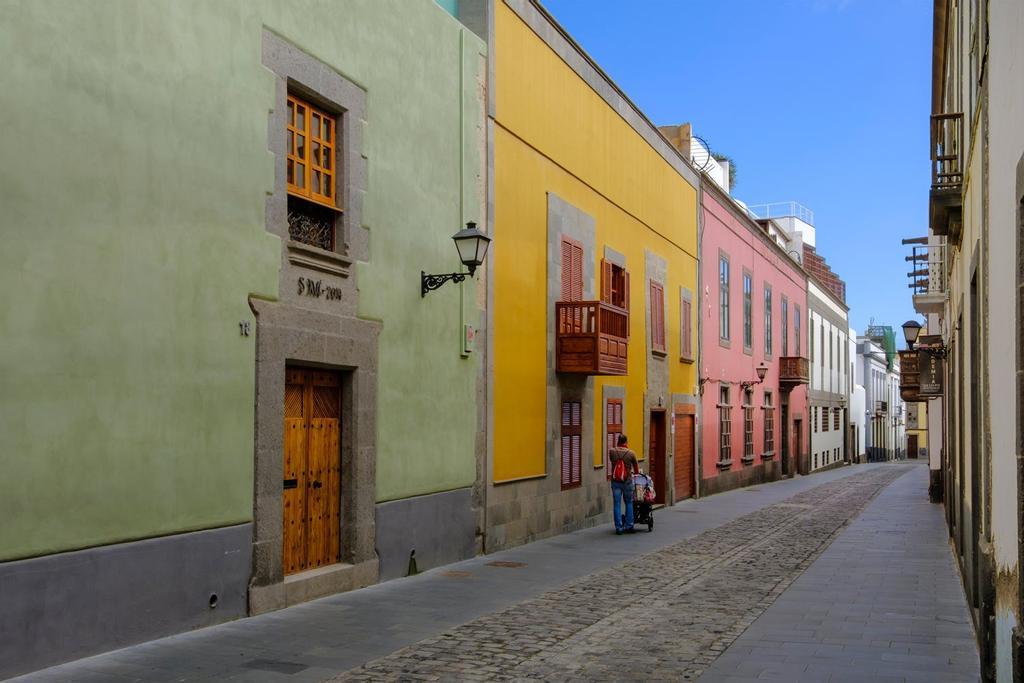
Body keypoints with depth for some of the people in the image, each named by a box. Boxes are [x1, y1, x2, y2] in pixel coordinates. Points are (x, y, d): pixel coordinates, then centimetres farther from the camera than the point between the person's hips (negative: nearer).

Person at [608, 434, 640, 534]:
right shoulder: (631, 453, -6)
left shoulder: (612, 452, -4)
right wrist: (635, 473, 25)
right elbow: (636, 469, 7)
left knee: (617, 504, 5)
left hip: (615, 481, 1)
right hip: (627, 481, -1)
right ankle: (629, 526, 16)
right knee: (629, 503, 14)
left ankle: (619, 528, 4)